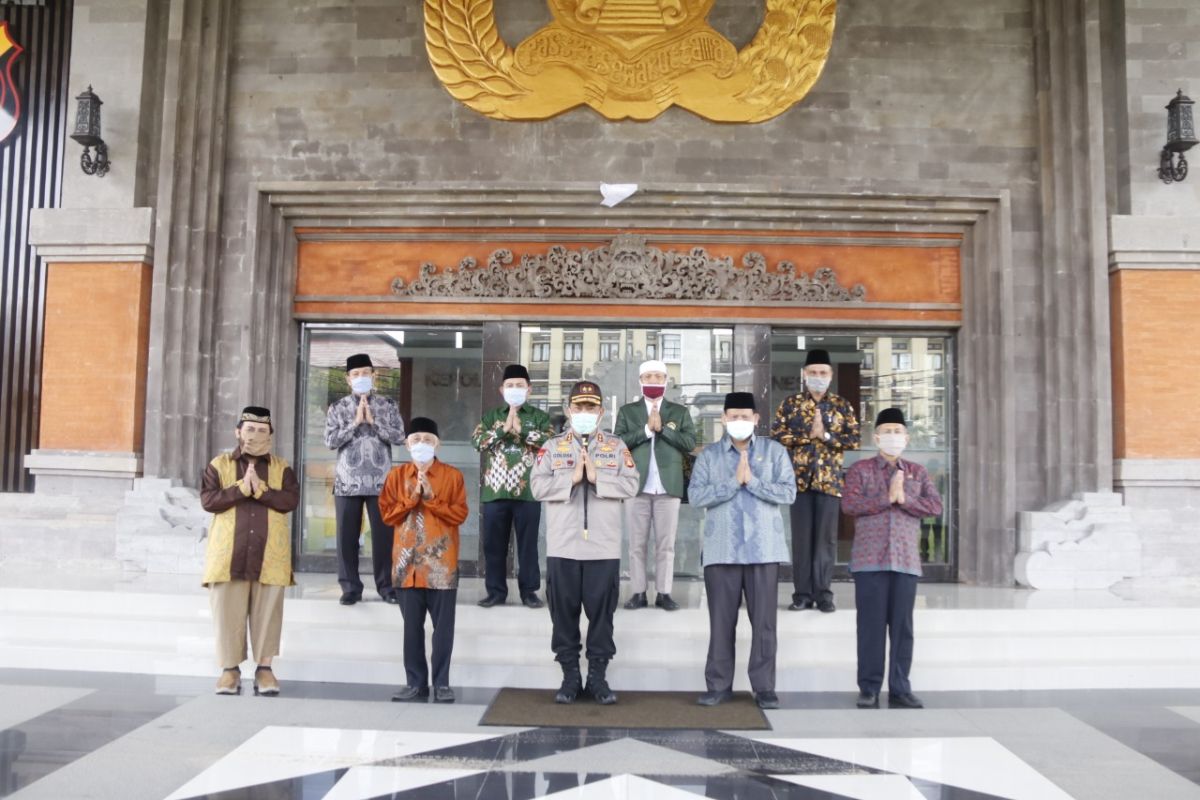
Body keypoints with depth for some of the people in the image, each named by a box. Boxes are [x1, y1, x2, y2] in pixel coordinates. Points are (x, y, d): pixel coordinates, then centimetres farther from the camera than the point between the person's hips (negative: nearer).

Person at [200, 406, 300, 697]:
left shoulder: (282, 468, 10)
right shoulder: (219, 465, 8)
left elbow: (290, 501, -5)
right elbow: (208, 501, -5)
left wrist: (261, 490, -17)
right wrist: (241, 488, -16)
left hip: (270, 556, 0)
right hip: (228, 554, 0)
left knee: (267, 614, 2)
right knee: (228, 614, 2)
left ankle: (264, 667, 10)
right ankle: (230, 668, 12)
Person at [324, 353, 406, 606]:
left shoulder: (387, 406, 6)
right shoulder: (338, 408, 5)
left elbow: (399, 436, -4)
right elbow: (330, 441, -4)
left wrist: (373, 421, -10)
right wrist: (355, 423, -11)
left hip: (381, 483, 0)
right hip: (347, 482, 0)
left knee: (384, 535, 3)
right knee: (347, 537, 3)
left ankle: (386, 586, 14)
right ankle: (351, 588, 13)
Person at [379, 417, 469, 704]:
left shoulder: (452, 476, 1)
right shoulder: (397, 475, 7)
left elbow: (459, 514, -5)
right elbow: (387, 513, 2)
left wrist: (431, 498, -14)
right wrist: (412, 497, -10)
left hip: (441, 562, -2)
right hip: (407, 561, 2)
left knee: (443, 625, 1)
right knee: (412, 625, 7)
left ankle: (442, 683, 10)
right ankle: (416, 683, 16)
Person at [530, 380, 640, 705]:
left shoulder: (617, 447, 7)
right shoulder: (552, 447, 7)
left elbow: (630, 485, -5)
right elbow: (539, 486, -5)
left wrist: (597, 477, -16)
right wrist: (571, 479, -16)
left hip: (604, 547, 0)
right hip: (563, 546, 1)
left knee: (601, 612, 4)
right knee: (564, 612, 6)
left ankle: (598, 676, 15)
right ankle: (570, 676, 17)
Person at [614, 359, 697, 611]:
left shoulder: (680, 412, 10)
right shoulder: (627, 411, 9)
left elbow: (690, 443, -2)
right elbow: (619, 442, -3)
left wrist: (662, 428, -10)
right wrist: (646, 429, -11)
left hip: (668, 487, 0)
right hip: (637, 486, 0)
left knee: (666, 543, 3)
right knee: (637, 543, 3)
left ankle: (663, 593, 9)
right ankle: (638, 593, 10)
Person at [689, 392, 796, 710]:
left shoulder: (774, 451, 5)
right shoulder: (708, 455, 6)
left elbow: (788, 493, -4)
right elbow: (695, 496, -6)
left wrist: (753, 481, -14)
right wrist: (733, 482, -13)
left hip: (764, 549, 0)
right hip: (722, 550, 0)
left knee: (764, 622, 3)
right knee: (721, 621, 5)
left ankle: (764, 687, 12)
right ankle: (719, 685, 14)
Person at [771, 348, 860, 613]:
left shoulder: (842, 406, 7)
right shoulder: (791, 404, 6)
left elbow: (854, 440, 0)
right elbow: (777, 436, -3)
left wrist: (825, 435, -12)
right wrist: (808, 434, -12)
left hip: (829, 479, 0)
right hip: (799, 478, 0)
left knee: (826, 537, 2)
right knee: (801, 537, 2)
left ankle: (823, 593, 10)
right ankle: (802, 593, 9)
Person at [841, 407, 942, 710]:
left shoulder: (917, 472, 14)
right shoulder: (860, 469, 6)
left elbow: (935, 507, 2)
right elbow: (849, 505, -8)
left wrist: (904, 498, -11)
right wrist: (887, 498, -12)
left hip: (906, 560, 2)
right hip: (870, 560, -2)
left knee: (902, 625, 4)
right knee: (871, 625, 0)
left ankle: (900, 690, 12)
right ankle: (869, 689, 8)